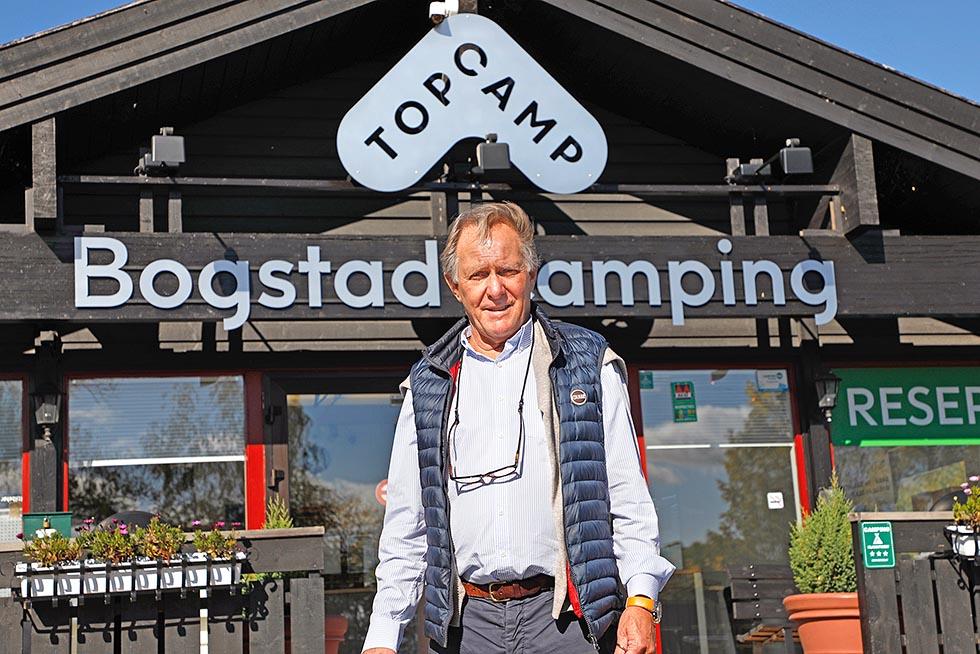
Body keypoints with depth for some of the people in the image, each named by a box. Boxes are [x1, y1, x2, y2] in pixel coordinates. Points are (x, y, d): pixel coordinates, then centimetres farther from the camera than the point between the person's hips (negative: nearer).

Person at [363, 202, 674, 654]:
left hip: (567, 617, -2)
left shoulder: (587, 366, 7)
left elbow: (629, 498, 4)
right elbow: (405, 527, 13)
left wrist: (640, 599, -8)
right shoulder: (428, 387, 12)